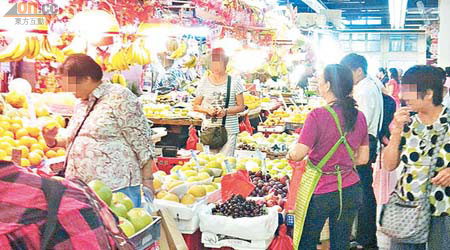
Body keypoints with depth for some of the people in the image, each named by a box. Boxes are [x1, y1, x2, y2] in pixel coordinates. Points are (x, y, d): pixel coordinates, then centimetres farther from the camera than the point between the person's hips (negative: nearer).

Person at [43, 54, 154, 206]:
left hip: (117, 188, -8)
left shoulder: (119, 98, -8)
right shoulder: (82, 103, 18)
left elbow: (141, 142, -11)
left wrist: (147, 182, -13)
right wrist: (54, 141, 11)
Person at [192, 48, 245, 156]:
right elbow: (195, 106, 10)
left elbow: (241, 106, 3)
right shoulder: (204, 82, 6)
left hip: (229, 131, -1)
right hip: (208, 130, 1)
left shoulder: (234, 83, 1)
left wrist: (226, 111, -14)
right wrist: (208, 110, -9)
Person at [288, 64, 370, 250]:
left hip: (320, 192, -5)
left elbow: (298, 154, -20)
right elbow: (363, 158, 6)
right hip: (350, 191, 5)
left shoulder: (317, 116, -18)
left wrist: (289, 154, 2)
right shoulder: (359, 116, 0)